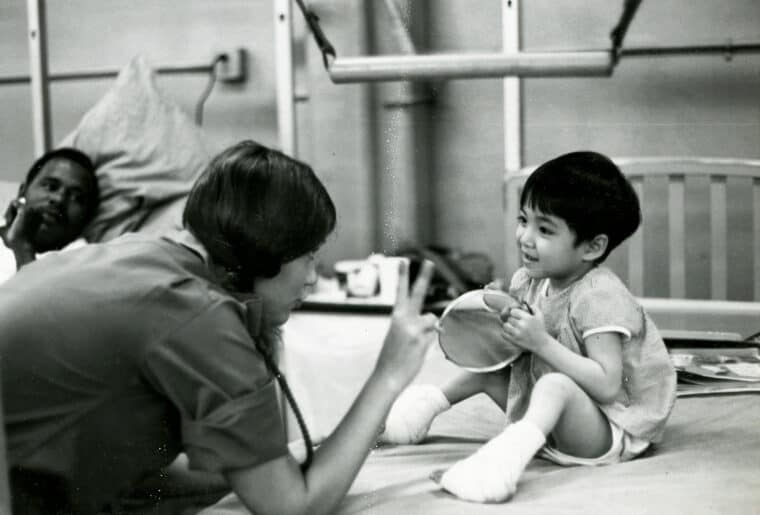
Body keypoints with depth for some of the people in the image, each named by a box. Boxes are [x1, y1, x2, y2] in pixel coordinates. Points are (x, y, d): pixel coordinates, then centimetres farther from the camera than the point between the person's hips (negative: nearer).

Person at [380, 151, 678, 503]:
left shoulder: (599, 298, -23)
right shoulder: (533, 281, 1)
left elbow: (607, 387, -29)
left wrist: (541, 342, -31)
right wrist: (500, 313, -11)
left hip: (610, 432, -9)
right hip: (553, 417, 9)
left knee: (555, 385, -38)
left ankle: (515, 448, -62)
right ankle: (434, 400, 31)